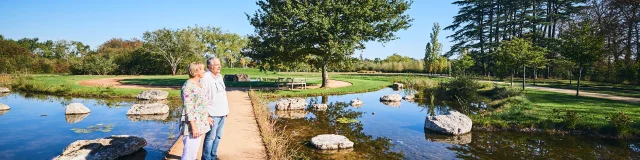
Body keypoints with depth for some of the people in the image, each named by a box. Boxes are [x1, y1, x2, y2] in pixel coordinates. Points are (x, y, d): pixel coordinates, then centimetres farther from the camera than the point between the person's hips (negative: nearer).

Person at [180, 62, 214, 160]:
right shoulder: (188, 86, -16)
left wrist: (207, 117, 19)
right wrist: (194, 127, -22)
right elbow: (188, 108, -19)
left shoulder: (198, 84, 11)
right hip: (192, 124, -9)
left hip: (199, 124, 9)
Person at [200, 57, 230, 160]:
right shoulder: (206, 78, -13)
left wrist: (226, 109, 17)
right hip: (213, 114, -7)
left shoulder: (220, 76, 11)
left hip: (222, 113, 8)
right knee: (210, 138, 0)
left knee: (218, 137, 15)